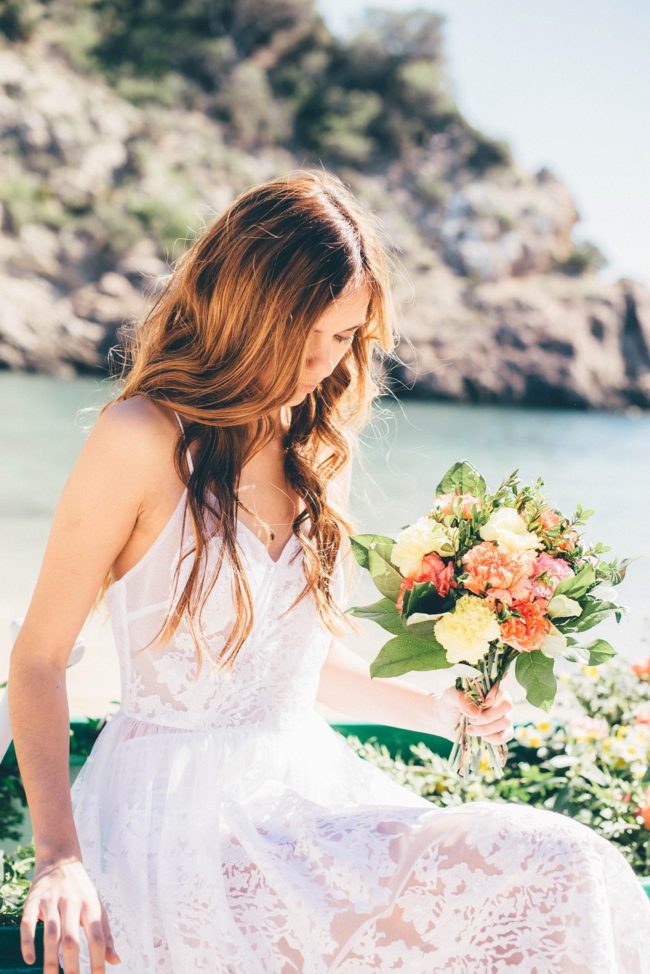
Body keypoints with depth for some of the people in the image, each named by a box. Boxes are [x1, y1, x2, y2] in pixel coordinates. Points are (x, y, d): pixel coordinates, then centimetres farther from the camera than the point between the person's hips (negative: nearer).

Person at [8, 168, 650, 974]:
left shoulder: (320, 454, 13)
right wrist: (59, 857, -18)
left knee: (562, 870, -18)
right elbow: (37, 660, -7)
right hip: (178, 813, -6)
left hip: (305, 788, 6)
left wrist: (439, 711, 9)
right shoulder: (144, 440, -9)